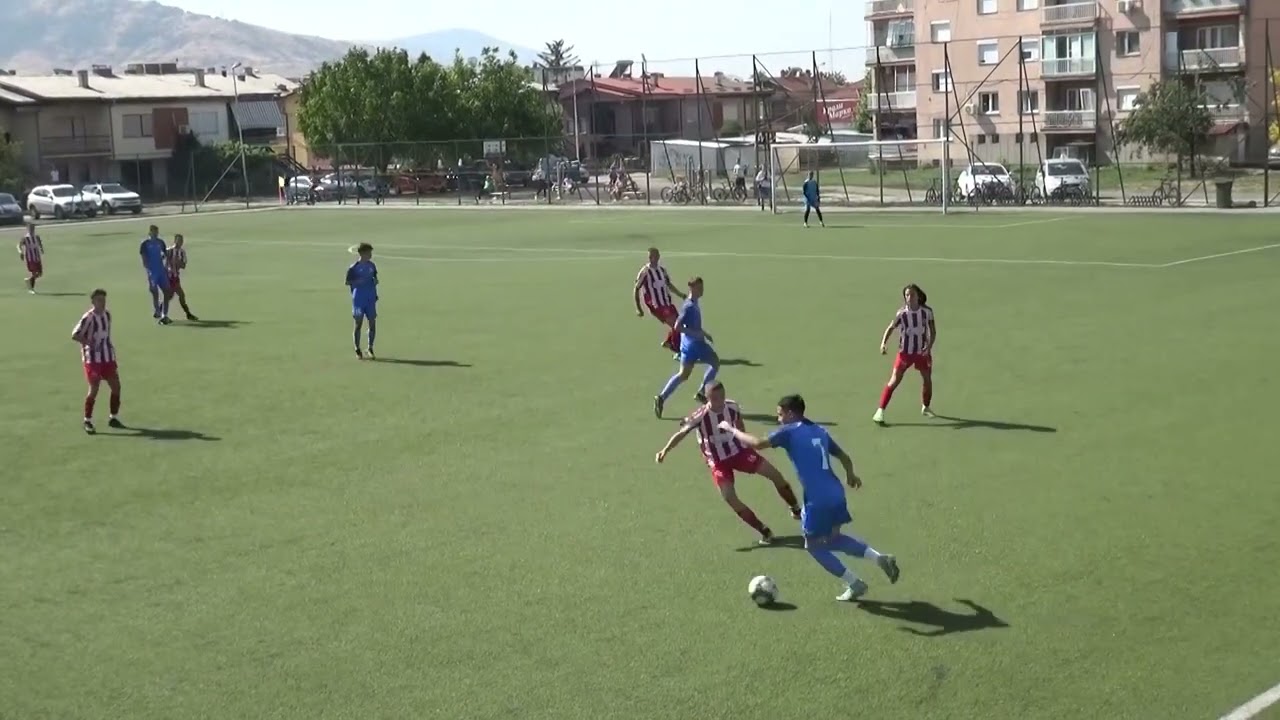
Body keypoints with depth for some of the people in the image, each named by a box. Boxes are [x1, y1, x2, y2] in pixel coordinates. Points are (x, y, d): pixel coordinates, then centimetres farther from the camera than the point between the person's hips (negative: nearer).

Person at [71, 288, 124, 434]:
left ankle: (114, 418, 20)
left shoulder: (107, 315, 7)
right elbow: (75, 335, -17)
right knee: (94, 389, -6)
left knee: (116, 386, 6)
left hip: (108, 357, 7)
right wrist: (90, 343, -24)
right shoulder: (88, 318, -15)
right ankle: (87, 422, 7)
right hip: (93, 359, -7)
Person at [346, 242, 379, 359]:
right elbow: (347, 282, -4)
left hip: (371, 299, 4)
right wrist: (358, 281, -19)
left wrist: (375, 281, 0)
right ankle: (357, 350, 10)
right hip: (358, 299, -4)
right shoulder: (354, 267, -6)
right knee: (359, 323, 0)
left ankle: (370, 348, 14)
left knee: (373, 323, 2)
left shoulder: (372, 266, 8)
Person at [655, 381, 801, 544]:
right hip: (718, 461, -3)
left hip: (738, 451, 3)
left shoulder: (732, 407, -12)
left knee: (774, 474, -4)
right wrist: (665, 450, -37)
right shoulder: (700, 416, -24)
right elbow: (681, 433, -23)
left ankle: (796, 509, 20)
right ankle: (764, 531, -6)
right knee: (729, 497, -19)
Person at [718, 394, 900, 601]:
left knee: (814, 546, 12)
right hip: (836, 494, 8)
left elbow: (757, 444, -15)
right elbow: (843, 456, 24)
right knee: (833, 539, 26)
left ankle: (854, 584, 13)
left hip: (817, 500, -8)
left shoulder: (789, 432, -7)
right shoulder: (819, 430, 15)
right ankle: (881, 558, 15)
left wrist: (731, 429, 0)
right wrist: (850, 475, 44)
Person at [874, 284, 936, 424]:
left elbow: (933, 331, -2)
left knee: (927, 379, 12)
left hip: (922, 351, 3)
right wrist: (883, 343, -24)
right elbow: (891, 328, -7)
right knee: (894, 381, -9)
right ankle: (880, 411, -8)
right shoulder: (902, 313, -15)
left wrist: (929, 346, -18)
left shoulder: (927, 311, -11)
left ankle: (926, 407, 37)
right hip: (905, 352, -3)